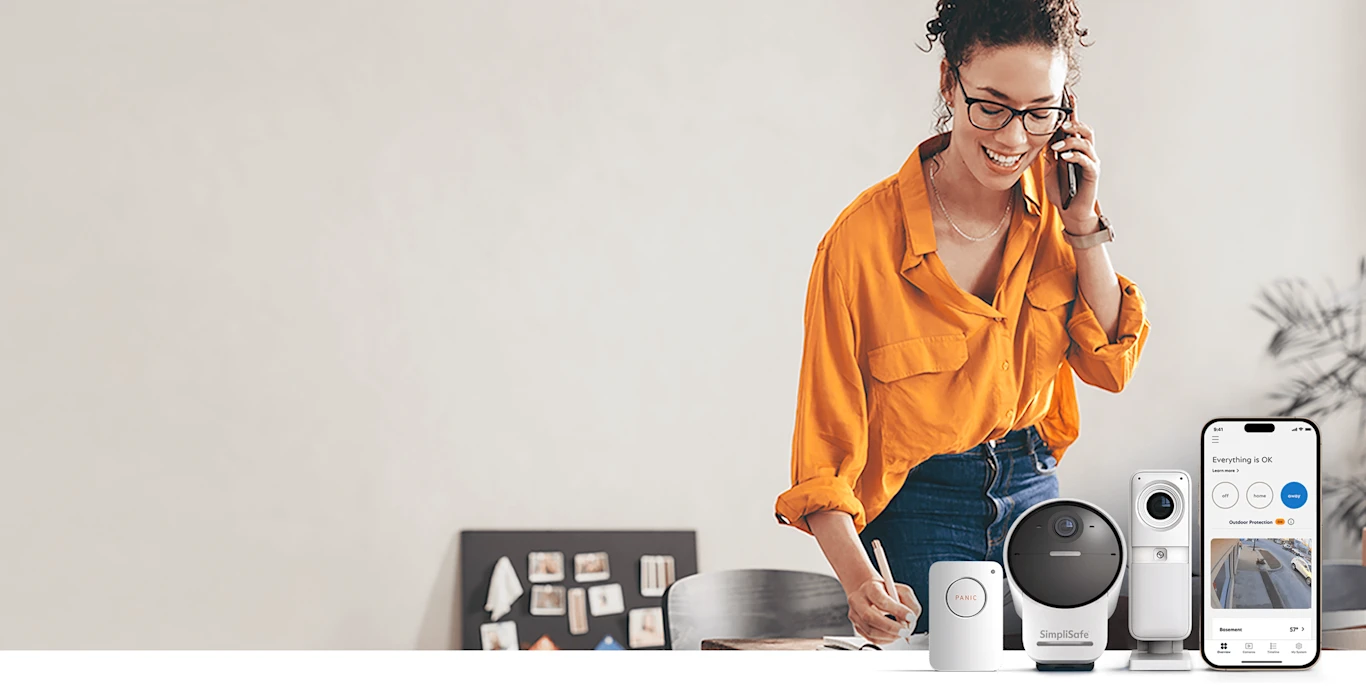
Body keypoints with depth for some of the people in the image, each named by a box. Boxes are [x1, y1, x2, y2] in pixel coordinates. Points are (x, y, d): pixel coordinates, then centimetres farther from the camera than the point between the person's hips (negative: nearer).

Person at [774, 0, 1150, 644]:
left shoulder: (1053, 199, -5)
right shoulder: (864, 238, -21)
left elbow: (1111, 365, -3)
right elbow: (826, 441, -19)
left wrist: (1083, 223, -14)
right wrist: (858, 579, -33)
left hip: (1034, 495, 5)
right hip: (917, 514, -5)